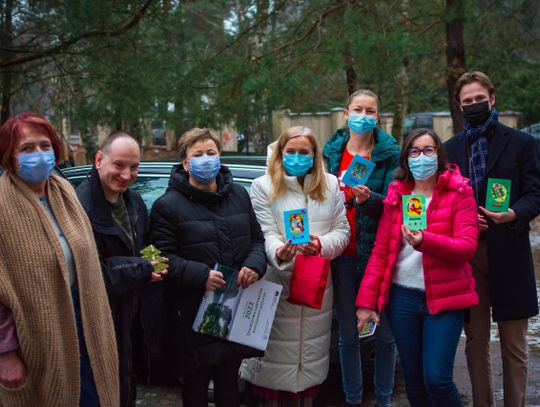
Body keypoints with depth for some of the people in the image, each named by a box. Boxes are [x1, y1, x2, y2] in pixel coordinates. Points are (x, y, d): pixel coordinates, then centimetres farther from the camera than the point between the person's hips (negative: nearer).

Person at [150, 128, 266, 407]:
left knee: (229, 384, 21)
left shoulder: (239, 195, 9)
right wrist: (201, 275, -26)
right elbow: (164, 257, -14)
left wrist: (254, 265, -7)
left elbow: (257, 238, 14)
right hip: (193, 317, -4)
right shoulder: (167, 205, -9)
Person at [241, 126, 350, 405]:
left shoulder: (330, 185, 10)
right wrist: (278, 253, -30)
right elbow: (266, 234, -8)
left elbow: (342, 231, 7)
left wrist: (321, 245, -13)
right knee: (274, 351, -1)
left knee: (312, 351, 12)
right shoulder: (263, 187, 0)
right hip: (277, 285, -3)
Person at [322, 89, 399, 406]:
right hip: (343, 255, 2)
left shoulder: (390, 153, -1)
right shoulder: (332, 151, 7)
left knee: (384, 333, 5)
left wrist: (369, 199, -25)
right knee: (348, 335, 9)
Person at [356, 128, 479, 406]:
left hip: (444, 299, -3)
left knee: (437, 380, -8)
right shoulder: (396, 195, 6)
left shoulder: (459, 193, -3)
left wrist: (425, 241, -29)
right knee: (413, 378, 12)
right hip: (402, 297, 3)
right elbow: (380, 251, 4)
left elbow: (467, 247, -13)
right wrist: (366, 300, -2)